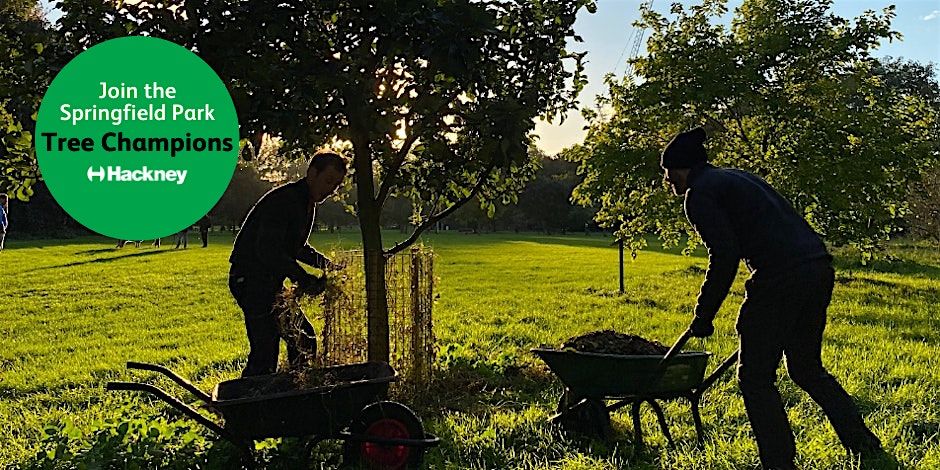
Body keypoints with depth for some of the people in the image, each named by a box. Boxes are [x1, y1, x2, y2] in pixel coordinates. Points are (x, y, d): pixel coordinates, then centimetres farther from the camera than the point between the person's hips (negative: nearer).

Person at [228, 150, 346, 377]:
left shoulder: (308, 204, 12)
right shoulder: (282, 200, -20)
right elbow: (267, 251, -28)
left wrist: (325, 263, 8)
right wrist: (302, 278, -32)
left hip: (271, 282, 10)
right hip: (250, 280, -10)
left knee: (304, 339, 13)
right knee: (265, 349, -14)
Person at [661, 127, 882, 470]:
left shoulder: (699, 193, -3)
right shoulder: (735, 178, 25)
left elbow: (724, 256, -15)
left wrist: (703, 315, -5)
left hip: (782, 279, -10)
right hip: (820, 270, 10)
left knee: (755, 377, 4)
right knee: (808, 368, 24)